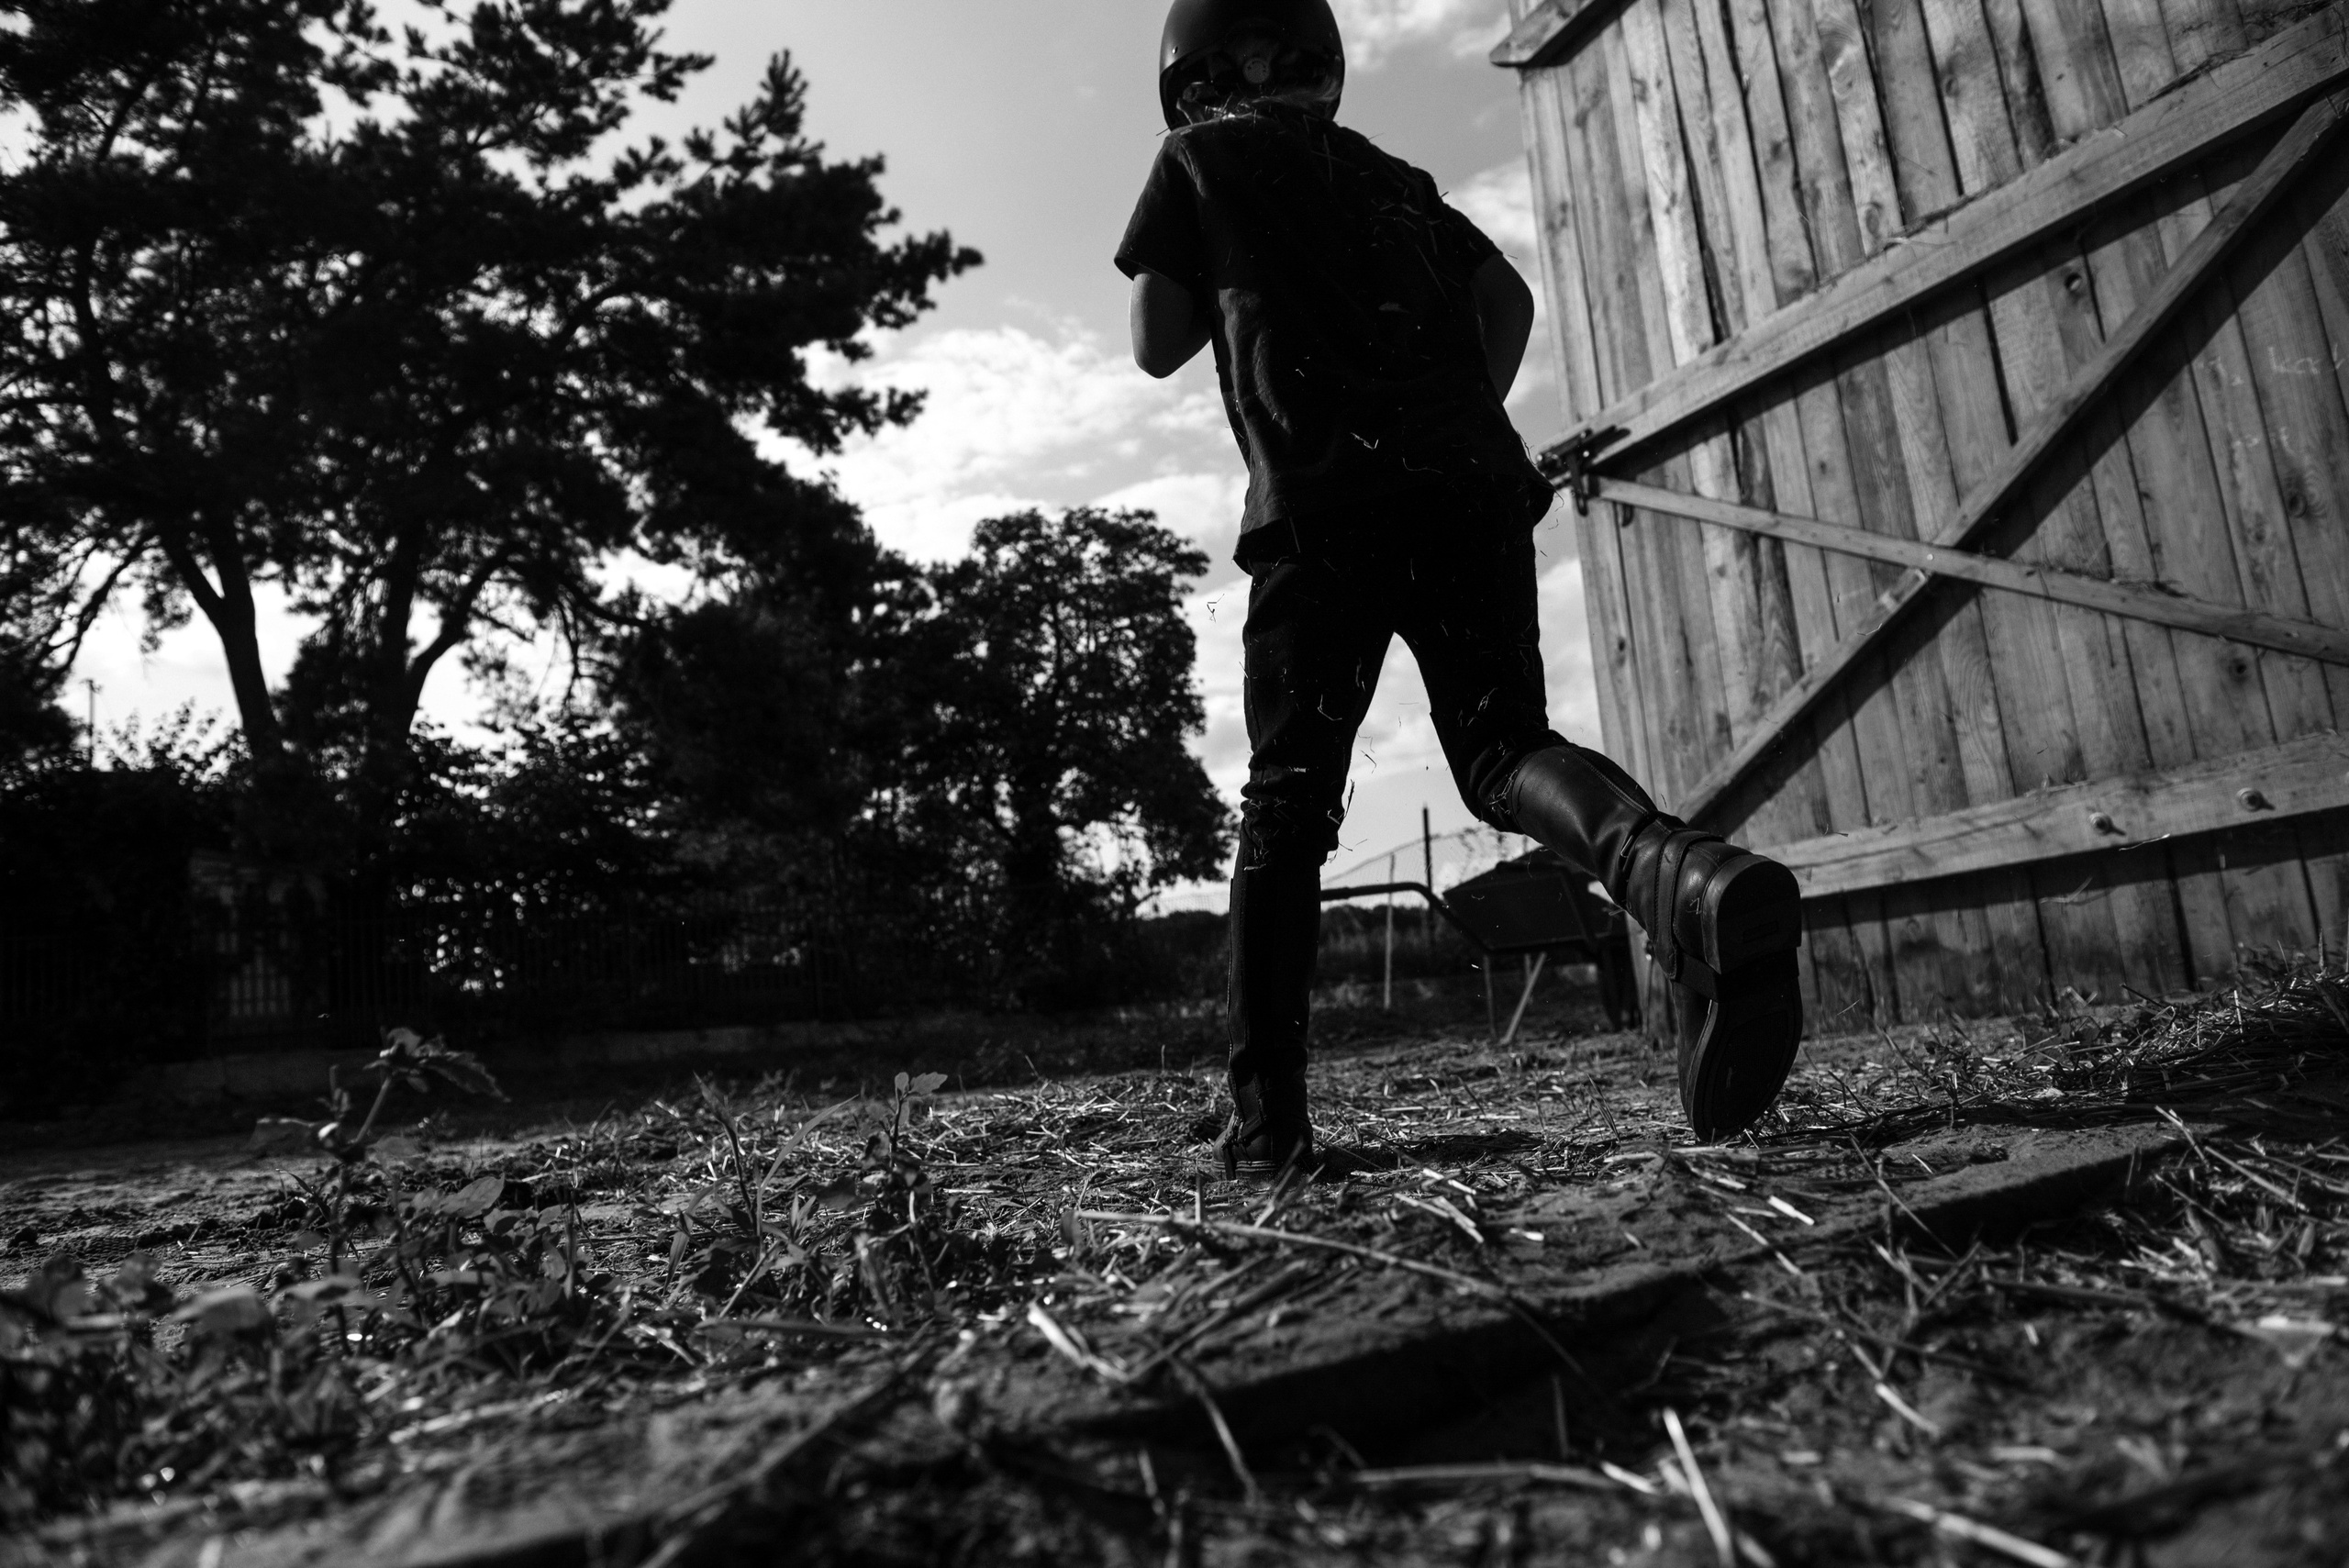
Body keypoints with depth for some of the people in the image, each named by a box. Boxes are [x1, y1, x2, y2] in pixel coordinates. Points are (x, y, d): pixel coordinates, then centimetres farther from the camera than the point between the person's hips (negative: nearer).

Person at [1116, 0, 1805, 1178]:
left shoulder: (1200, 161, 16)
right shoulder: (1392, 176, 29)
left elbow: (1157, 346, 15)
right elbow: (1507, 299, 19)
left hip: (1325, 502, -4)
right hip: (1472, 481, 4)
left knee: (1287, 803, 1)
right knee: (1505, 746, 2)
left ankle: (1266, 1114, -1)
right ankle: (1690, 876, -30)